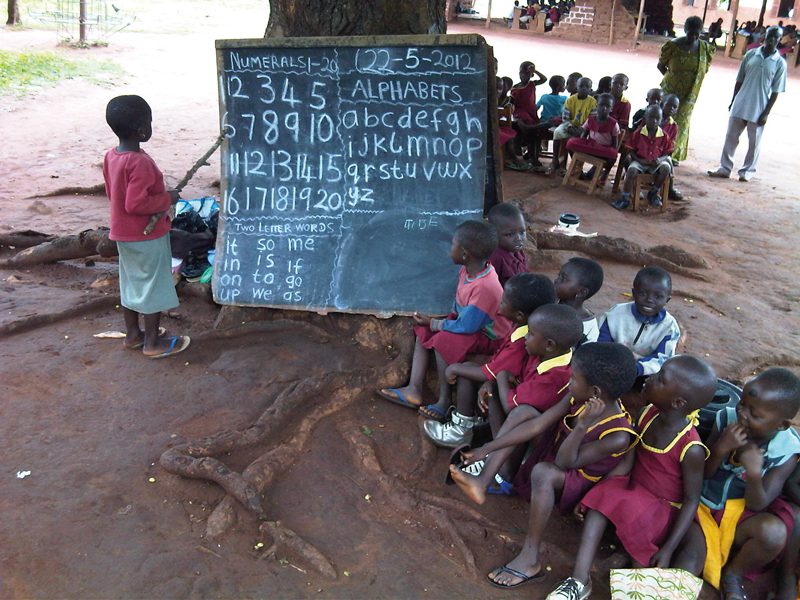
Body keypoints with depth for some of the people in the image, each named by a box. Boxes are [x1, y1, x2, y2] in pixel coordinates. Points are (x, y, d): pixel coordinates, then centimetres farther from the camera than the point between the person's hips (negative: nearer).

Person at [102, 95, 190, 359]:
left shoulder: (111, 156, 1)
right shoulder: (141, 162, -26)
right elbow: (136, 204, -29)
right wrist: (167, 199, -17)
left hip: (123, 234, 9)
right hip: (148, 236, -8)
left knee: (131, 282, 19)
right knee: (154, 286, 4)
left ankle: (132, 334, 31)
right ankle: (153, 342, 14)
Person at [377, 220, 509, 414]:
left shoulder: (485, 287, -34)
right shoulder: (469, 270, -6)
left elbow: (466, 326, -28)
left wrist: (433, 323, -15)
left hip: (488, 337, -10)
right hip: (467, 320, 10)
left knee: (443, 341, -30)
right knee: (423, 332, 3)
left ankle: (444, 400, -12)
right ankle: (414, 390, -1)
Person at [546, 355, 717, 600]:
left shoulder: (690, 449, -24)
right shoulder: (649, 414, -8)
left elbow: (691, 500, -16)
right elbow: (628, 459, 0)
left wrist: (669, 548, -17)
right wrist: (597, 491, -6)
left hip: (664, 507, -5)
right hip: (634, 490, 5)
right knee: (602, 495, -22)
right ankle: (580, 579, -25)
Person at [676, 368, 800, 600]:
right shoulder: (726, 418, -12)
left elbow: (757, 505, -14)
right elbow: (702, 473, -5)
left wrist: (753, 473, -34)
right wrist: (721, 448, -24)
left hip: (741, 514, 1)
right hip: (703, 508, -1)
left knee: (774, 532, -30)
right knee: (688, 564, -26)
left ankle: (733, 575, -4)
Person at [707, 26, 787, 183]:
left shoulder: (780, 63, -4)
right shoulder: (751, 54, 2)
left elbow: (775, 91, -4)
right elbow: (739, 80, 9)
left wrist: (766, 113, -9)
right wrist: (733, 101, 8)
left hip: (759, 109, -2)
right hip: (740, 104, 2)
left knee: (754, 142, 5)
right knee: (731, 136, 6)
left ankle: (747, 171, 17)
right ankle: (725, 168, 15)